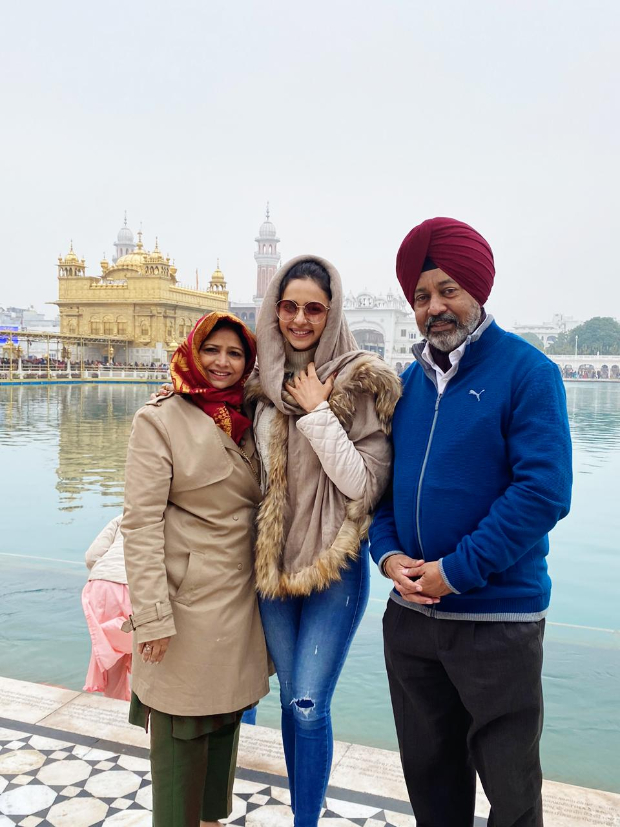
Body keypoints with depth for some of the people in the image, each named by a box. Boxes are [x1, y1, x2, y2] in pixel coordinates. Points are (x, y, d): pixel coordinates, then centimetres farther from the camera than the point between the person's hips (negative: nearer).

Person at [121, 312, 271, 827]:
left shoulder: (248, 421, 8)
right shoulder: (159, 419, -10)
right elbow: (141, 522, -14)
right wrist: (152, 614, -17)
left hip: (242, 596, 6)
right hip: (188, 599, -6)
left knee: (227, 717, 20)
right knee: (181, 730, 8)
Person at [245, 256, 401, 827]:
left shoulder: (364, 383, -10)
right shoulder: (264, 382, 5)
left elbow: (365, 484, -15)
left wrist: (318, 412, -19)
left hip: (336, 565, -5)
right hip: (275, 561, 5)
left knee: (309, 706, -3)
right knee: (291, 700, 17)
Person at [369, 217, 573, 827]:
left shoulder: (526, 371, -10)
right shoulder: (408, 381, 8)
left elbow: (543, 491, -18)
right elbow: (381, 479, 11)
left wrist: (456, 571, -19)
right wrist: (388, 553, -6)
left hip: (498, 616, -5)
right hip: (409, 614, 6)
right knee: (428, 770, 21)